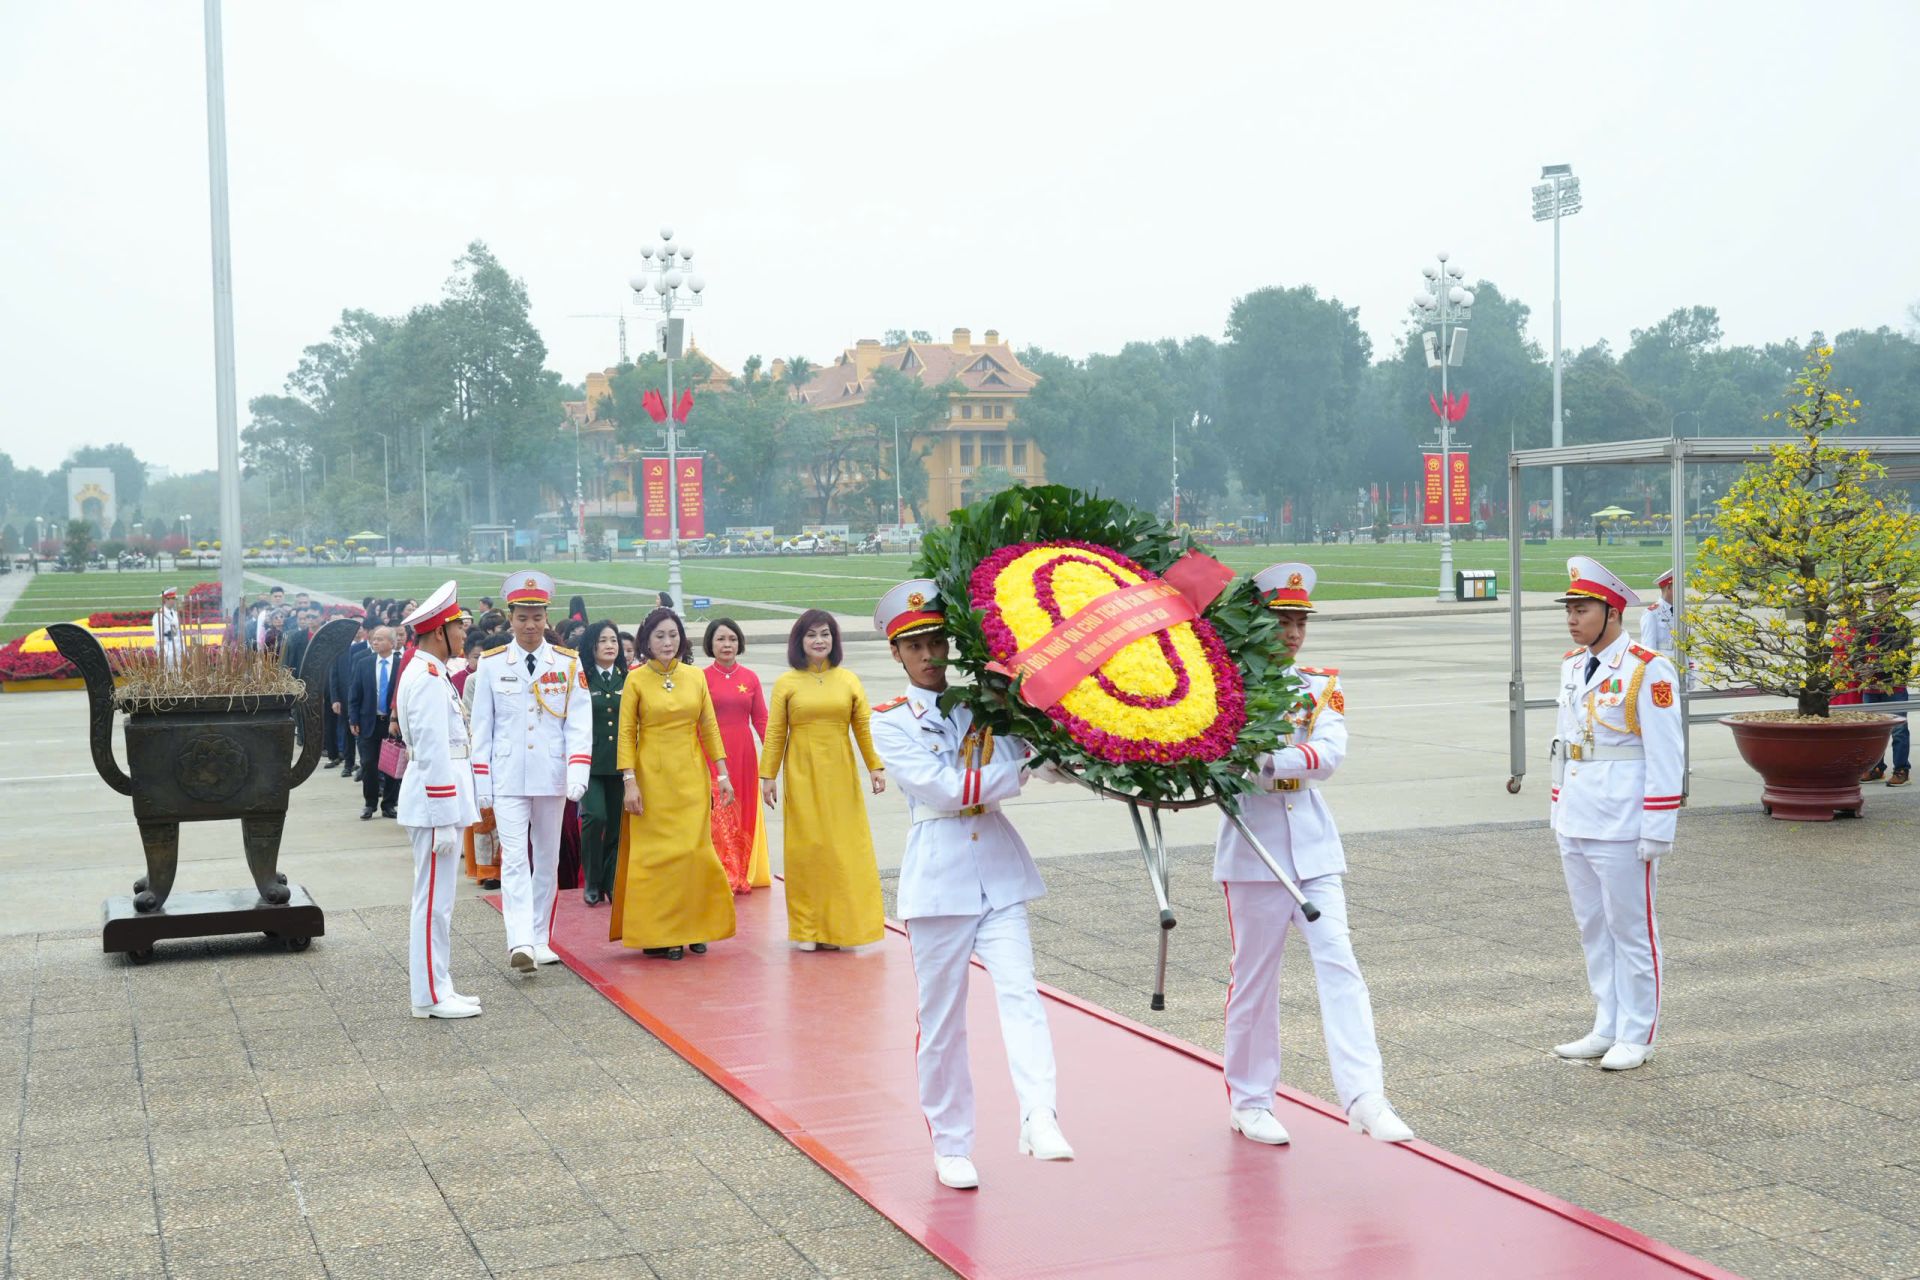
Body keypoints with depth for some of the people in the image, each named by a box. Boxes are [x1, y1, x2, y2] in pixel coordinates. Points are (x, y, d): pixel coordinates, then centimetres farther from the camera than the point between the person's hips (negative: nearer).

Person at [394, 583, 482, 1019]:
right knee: (435, 900, -5)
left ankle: (436, 986, 22)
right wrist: (445, 818, -21)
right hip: (435, 801, -11)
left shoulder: (427, 672, 15)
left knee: (439, 897, 15)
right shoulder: (429, 677, -17)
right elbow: (432, 753, -21)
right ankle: (430, 995, 1)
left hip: (438, 801, 11)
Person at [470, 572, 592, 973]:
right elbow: (481, 726, 4)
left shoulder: (568, 664, 3)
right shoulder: (490, 664, 2)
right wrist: (481, 782, 1)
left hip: (551, 777, 2)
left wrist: (578, 773, -14)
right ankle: (520, 942, -21)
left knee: (547, 860, 9)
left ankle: (540, 940, 19)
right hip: (507, 778, -2)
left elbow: (579, 723, -2)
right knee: (514, 858, -11)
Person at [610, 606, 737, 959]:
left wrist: (723, 774, 2)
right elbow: (626, 733, -4)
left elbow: (709, 728, 8)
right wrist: (629, 781, -12)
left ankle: (692, 928, 12)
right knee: (655, 853, -1)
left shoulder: (695, 677, 6)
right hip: (652, 776, -2)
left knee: (693, 850, 1)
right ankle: (657, 934, 5)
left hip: (691, 777, 2)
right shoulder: (636, 679, -1)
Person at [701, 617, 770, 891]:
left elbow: (761, 720, 6)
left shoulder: (750, 678, 6)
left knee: (745, 813, 7)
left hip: (744, 756, 3)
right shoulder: (701, 677, -1)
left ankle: (744, 875, 18)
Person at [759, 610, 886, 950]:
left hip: (841, 775, 1)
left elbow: (865, 728, 3)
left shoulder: (848, 680, 6)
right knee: (806, 848, 1)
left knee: (844, 847, 1)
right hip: (803, 776, -1)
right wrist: (767, 776, -2)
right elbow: (774, 734, 2)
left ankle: (838, 926, 11)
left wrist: (876, 766, -5)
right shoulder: (786, 683, 2)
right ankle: (808, 928, 9)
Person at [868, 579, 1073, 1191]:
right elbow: (945, 790, -11)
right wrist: (1015, 770, -8)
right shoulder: (890, 722, 2)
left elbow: (1018, 757, -2)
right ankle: (951, 1145, 15)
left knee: (1019, 990, -15)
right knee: (942, 1016, 4)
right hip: (939, 875, -2)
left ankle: (1040, 1118, -26)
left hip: (999, 870, 2)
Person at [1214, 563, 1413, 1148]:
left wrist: (1270, 760, -26)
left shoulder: (1322, 686, 8)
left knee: (1338, 962, -7)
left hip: (1312, 843, 3)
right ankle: (1249, 1102, 18)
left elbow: (1330, 752, -11)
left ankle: (1364, 1095, -9)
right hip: (1253, 843, -3)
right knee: (1255, 977, 5)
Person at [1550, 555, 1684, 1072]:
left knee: (1631, 928, 2)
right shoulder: (1572, 665, 11)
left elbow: (1664, 755, -13)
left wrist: (1657, 831, -15)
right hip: (1575, 823, 8)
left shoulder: (1647, 670, -12)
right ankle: (1607, 1028, 23)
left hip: (1623, 825, -7)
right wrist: (1558, 809, 16)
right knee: (1593, 927, 13)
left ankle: (1637, 1036, 12)